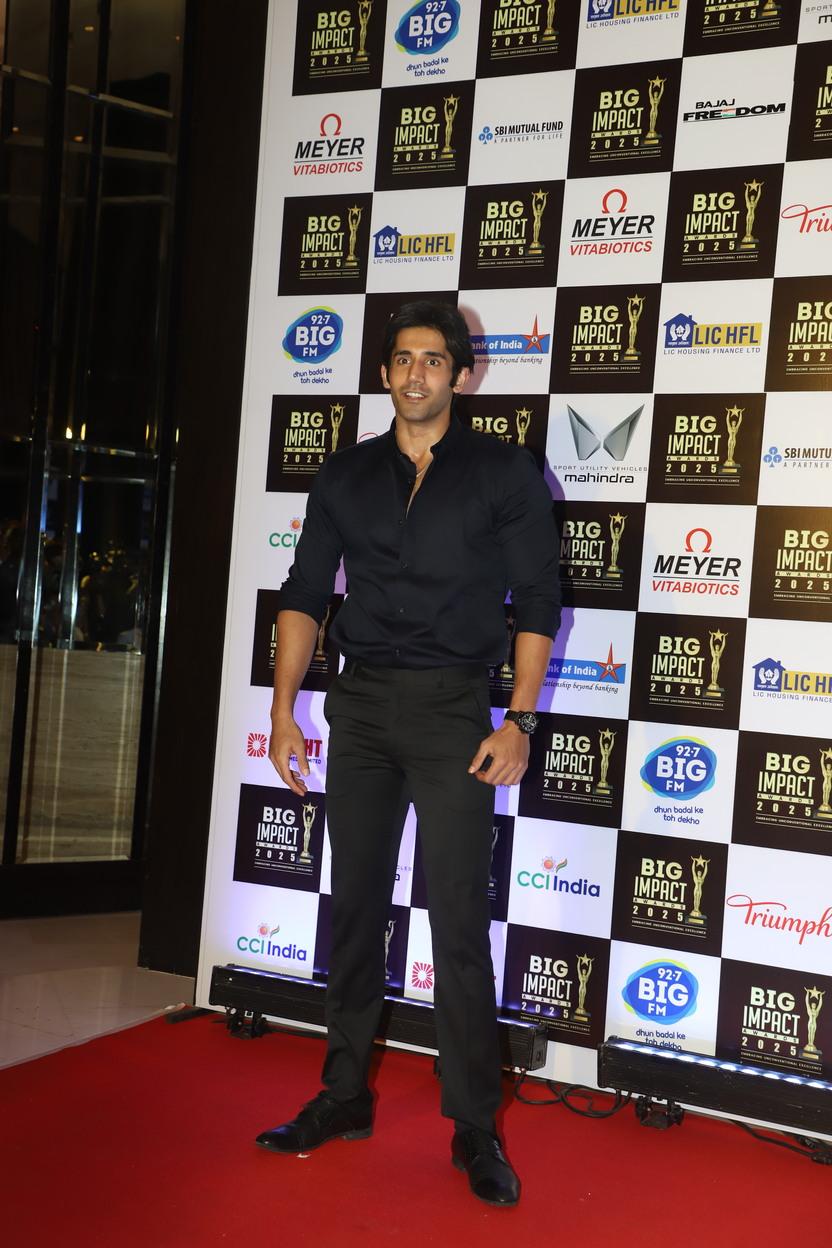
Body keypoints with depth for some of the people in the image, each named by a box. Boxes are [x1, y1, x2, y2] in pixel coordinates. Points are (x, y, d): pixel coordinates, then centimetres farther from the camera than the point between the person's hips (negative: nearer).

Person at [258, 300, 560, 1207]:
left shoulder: (503, 473, 2)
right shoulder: (346, 475, 11)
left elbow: (535, 603, -1)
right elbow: (305, 593, 9)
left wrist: (517, 722, -9)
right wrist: (283, 708, 1)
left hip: (453, 706, -3)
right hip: (360, 705, 4)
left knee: (458, 918, -3)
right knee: (355, 905, 10)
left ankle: (474, 1127, 9)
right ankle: (344, 1097, 23)